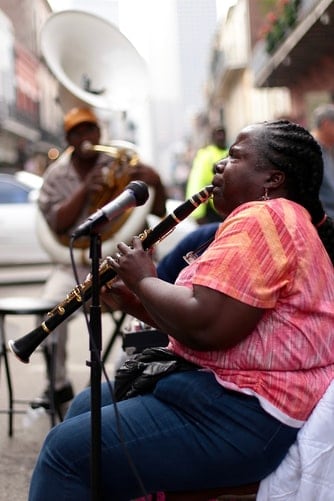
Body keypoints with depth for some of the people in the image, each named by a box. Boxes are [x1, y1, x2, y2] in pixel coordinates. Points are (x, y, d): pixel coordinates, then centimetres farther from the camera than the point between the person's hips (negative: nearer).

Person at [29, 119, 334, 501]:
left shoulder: (263, 218, -16)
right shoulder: (270, 221, 18)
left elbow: (203, 327, -26)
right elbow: (201, 320, 19)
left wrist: (144, 280, -9)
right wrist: (131, 300, 8)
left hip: (247, 416, -12)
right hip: (230, 390, 12)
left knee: (68, 448, -12)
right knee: (87, 407, 19)